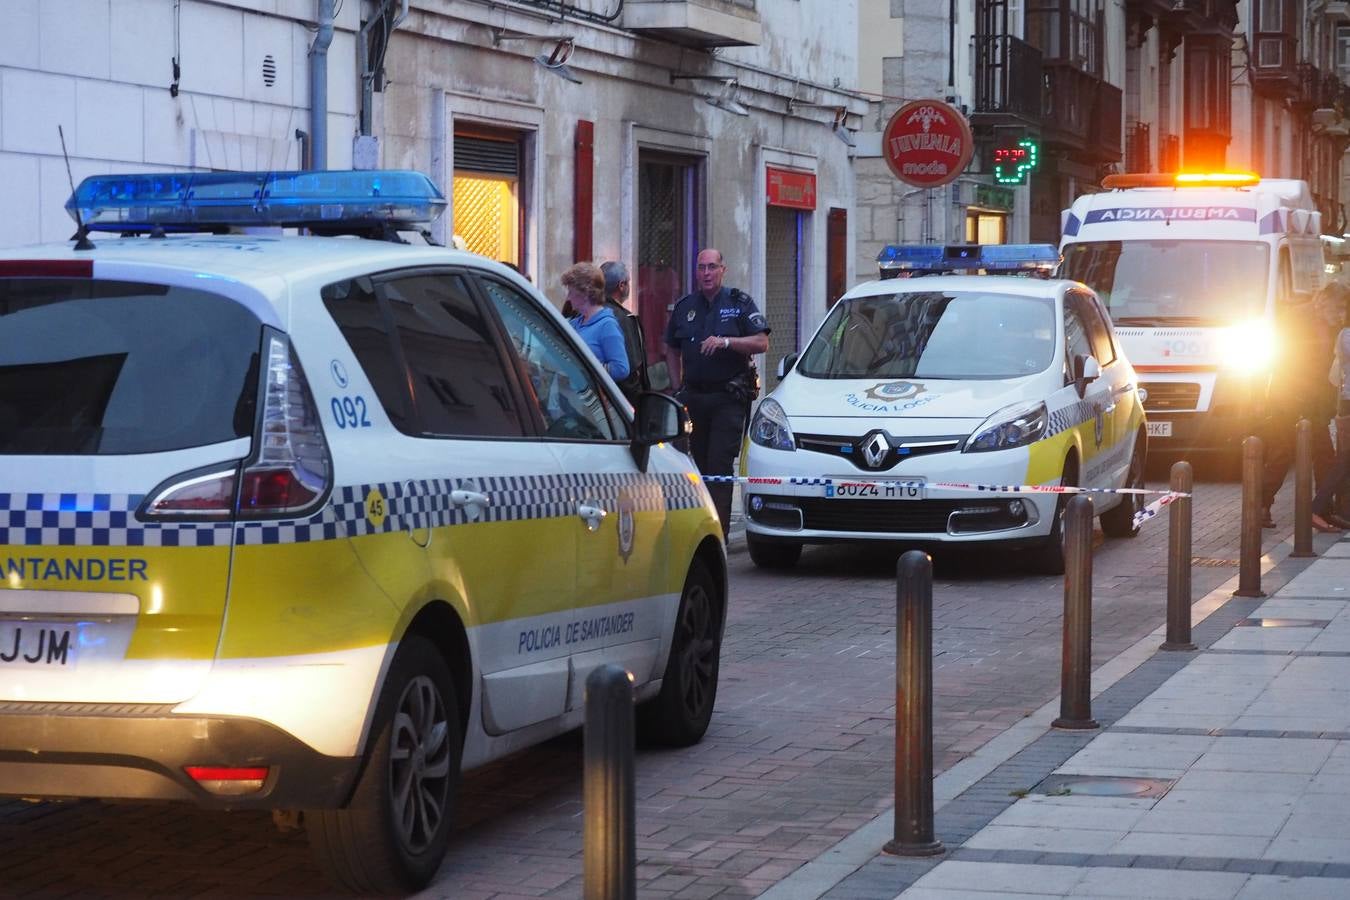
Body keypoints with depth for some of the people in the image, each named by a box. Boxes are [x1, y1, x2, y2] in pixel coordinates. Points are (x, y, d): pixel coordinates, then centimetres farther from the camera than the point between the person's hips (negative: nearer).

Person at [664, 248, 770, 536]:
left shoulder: (739, 304, 2)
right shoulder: (684, 307, 13)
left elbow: (762, 343, -5)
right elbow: (672, 350, 22)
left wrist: (726, 341, -18)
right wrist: (678, 388, 12)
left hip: (729, 397, -4)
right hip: (694, 398, 4)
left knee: (719, 465, -12)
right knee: (697, 464, 6)